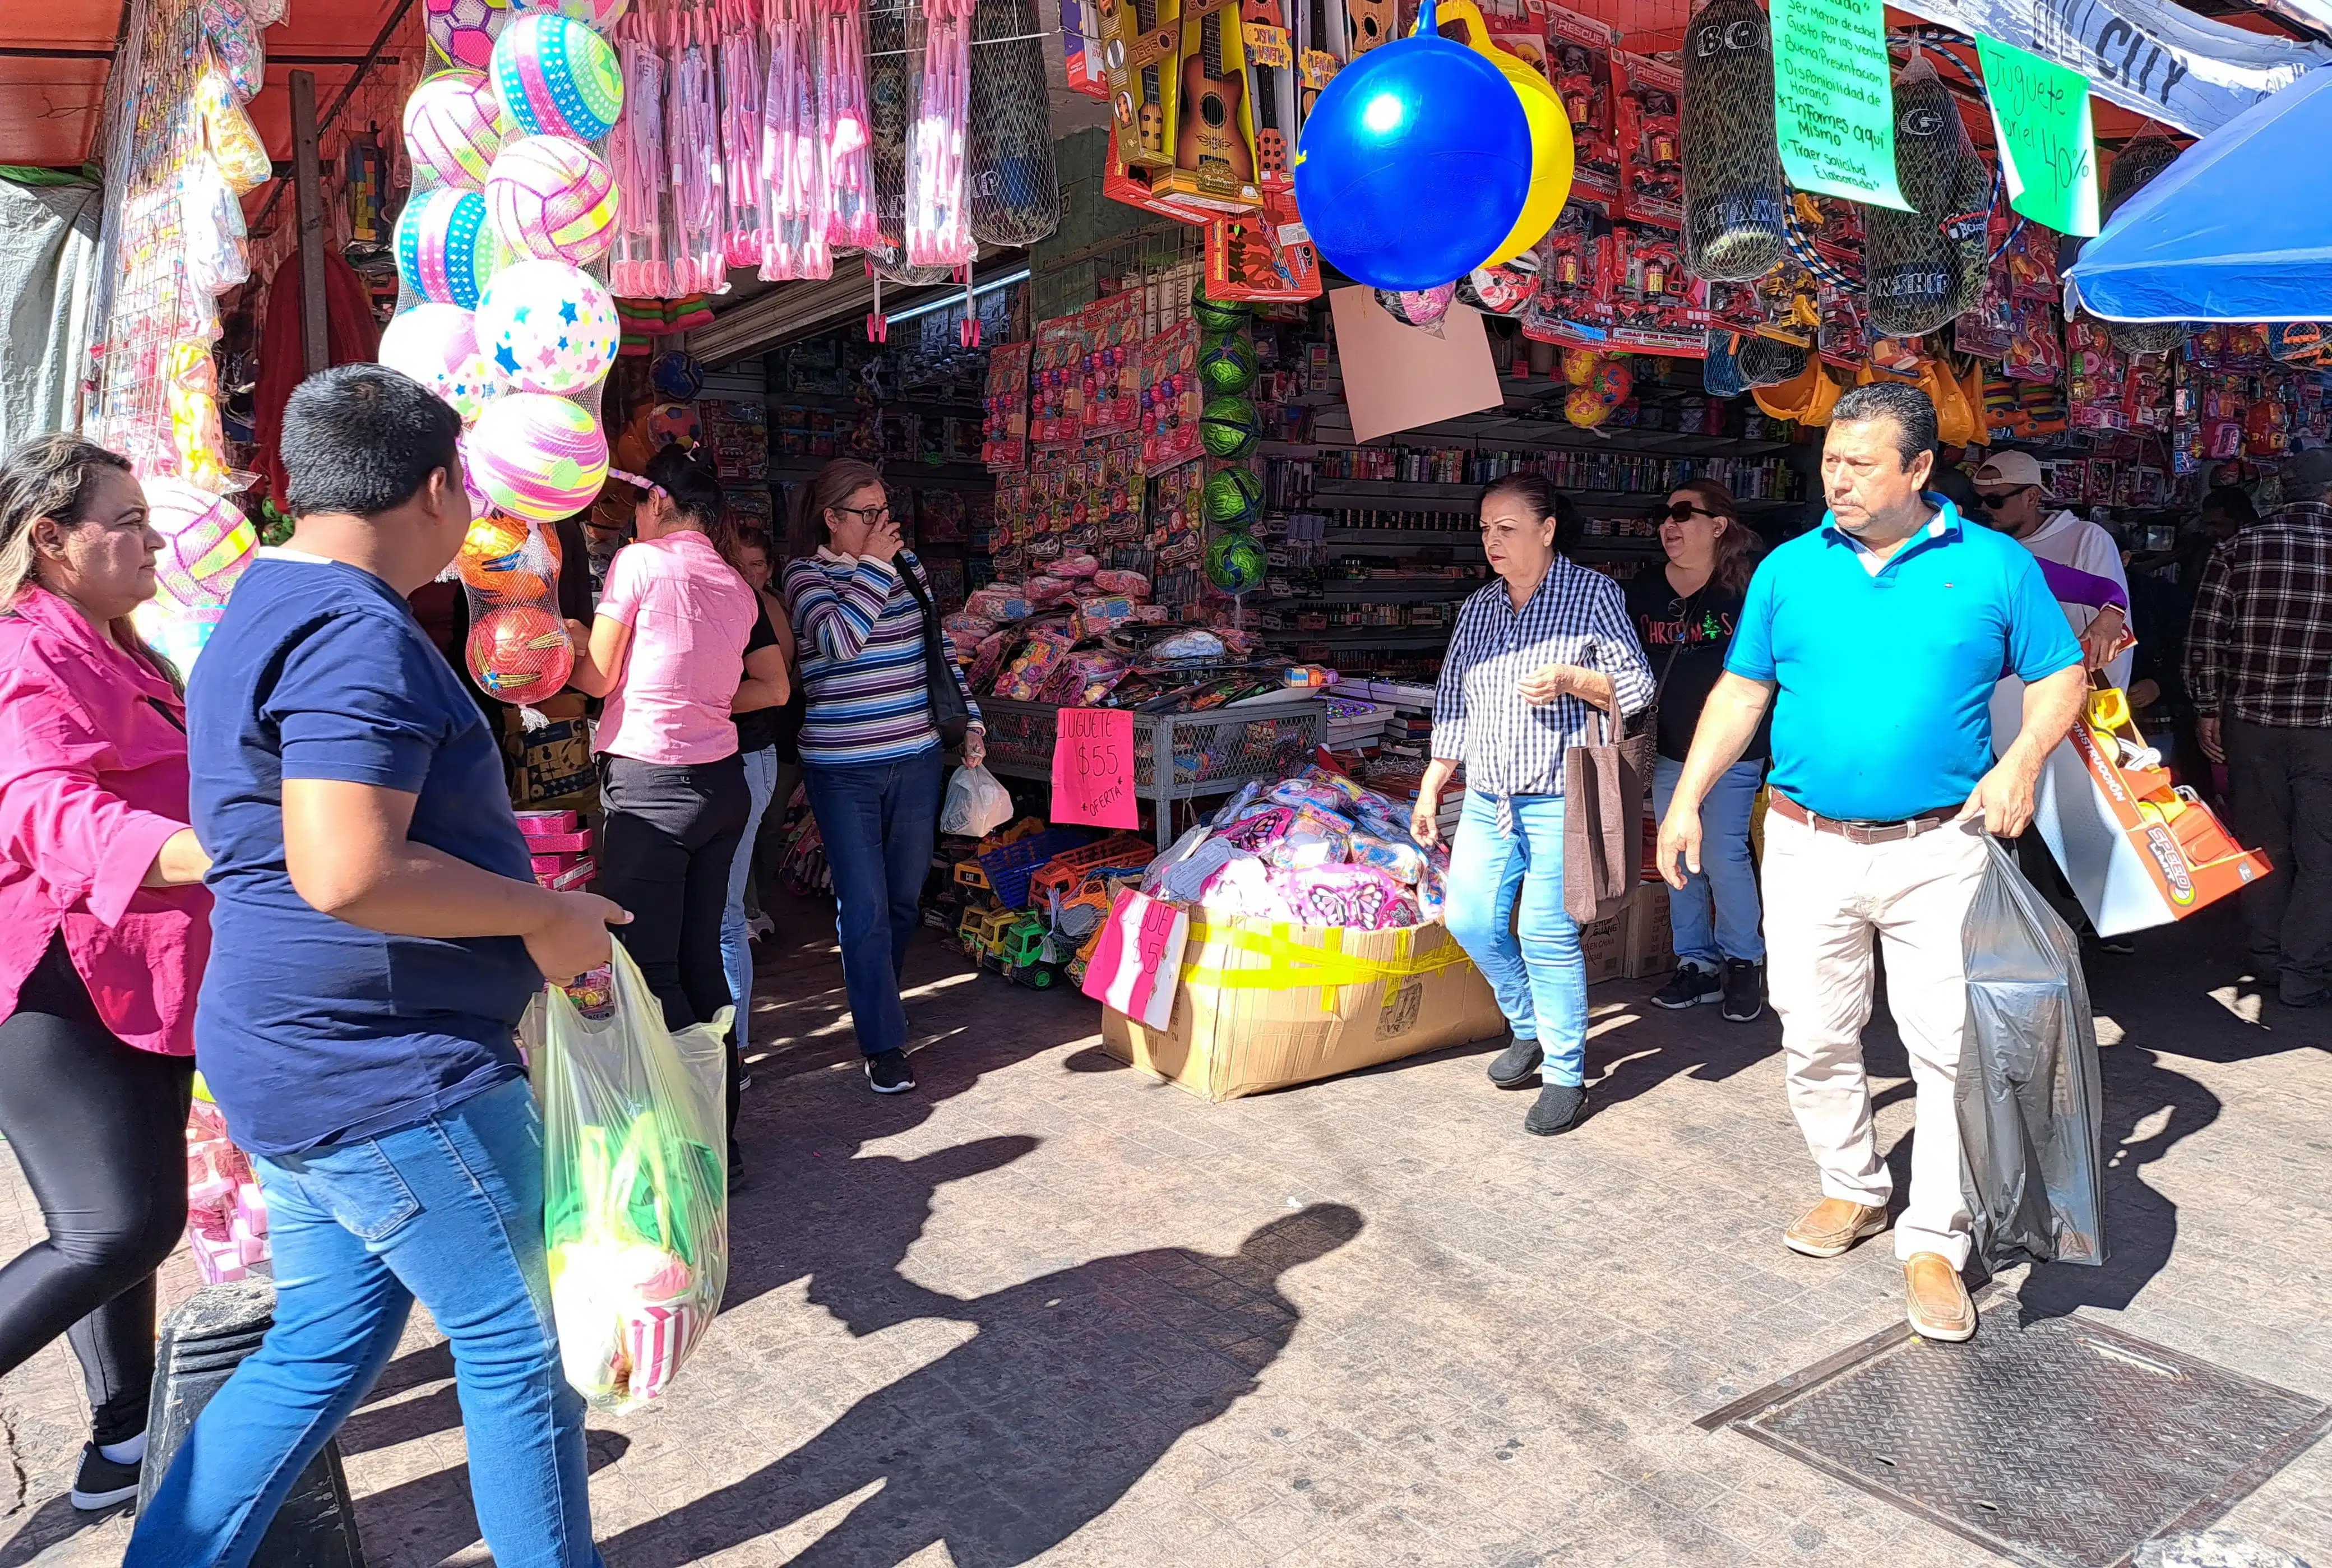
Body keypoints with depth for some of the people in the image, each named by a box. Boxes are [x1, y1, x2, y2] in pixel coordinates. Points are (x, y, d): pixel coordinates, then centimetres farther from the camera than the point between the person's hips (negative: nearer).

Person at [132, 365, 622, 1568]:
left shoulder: (266, 611, 15)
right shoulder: (360, 637, -20)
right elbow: (348, 873, -31)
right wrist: (546, 917, -18)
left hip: (304, 1059, 10)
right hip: (388, 1073, -10)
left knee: (324, 1347, 19)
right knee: (518, 1345, 6)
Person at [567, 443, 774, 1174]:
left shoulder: (640, 561, -7)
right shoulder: (736, 584, 11)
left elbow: (597, 679, -5)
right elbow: (773, 687, 16)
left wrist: (566, 646, 13)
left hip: (649, 785, -7)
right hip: (722, 783, 7)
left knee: (648, 965, -1)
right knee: (702, 961, 13)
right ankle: (723, 1135, 19)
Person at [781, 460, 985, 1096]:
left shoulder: (909, 564, 7)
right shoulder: (807, 573, -6)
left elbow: (938, 647, 15)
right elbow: (839, 639, -24)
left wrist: (970, 720, 9)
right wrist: (874, 565, -17)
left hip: (916, 759, 5)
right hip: (843, 769, -4)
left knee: (905, 896, 15)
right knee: (864, 906, -4)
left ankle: (877, 999, 38)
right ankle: (883, 1044, 6)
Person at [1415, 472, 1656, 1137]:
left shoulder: (1593, 594, -2)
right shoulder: (1476, 609, 13)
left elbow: (1637, 686, -2)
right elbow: (1452, 705, 17)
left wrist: (1570, 679, -19)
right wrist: (1431, 789, 14)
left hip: (1559, 800, -6)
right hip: (1486, 799, 6)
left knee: (1549, 937, -6)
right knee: (1471, 921, 5)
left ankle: (1565, 1074, 10)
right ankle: (1528, 1028, 30)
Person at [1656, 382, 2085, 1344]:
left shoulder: (1996, 566, 2)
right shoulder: (1790, 569, 7)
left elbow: (2061, 675, 7)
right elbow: (1741, 690, 10)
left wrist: (2023, 762, -11)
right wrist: (1687, 798, 3)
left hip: (1940, 850, -2)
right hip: (1809, 847, 2)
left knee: (1952, 1047, -2)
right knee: (1814, 1038, 10)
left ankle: (1934, 1244, 12)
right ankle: (1854, 1189, 32)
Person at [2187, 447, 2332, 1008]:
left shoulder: (2241, 546, 0)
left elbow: (2206, 635, -3)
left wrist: (2207, 708, 4)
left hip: (2249, 715, 2)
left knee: (2262, 838, 14)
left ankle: (2269, 949, 24)